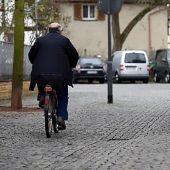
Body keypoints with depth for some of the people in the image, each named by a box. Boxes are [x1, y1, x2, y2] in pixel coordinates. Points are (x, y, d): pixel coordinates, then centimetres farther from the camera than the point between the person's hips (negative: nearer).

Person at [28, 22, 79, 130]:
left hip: (41, 72, 1)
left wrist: (36, 66, 28)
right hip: (60, 72, -1)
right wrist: (71, 66, 23)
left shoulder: (40, 40, 11)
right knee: (62, 96, 12)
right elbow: (74, 56, 5)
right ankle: (61, 116, -3)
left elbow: (31, 55, 13)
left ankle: (42, 96, -3)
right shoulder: (64, 40, 6)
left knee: (42, 87, 28)